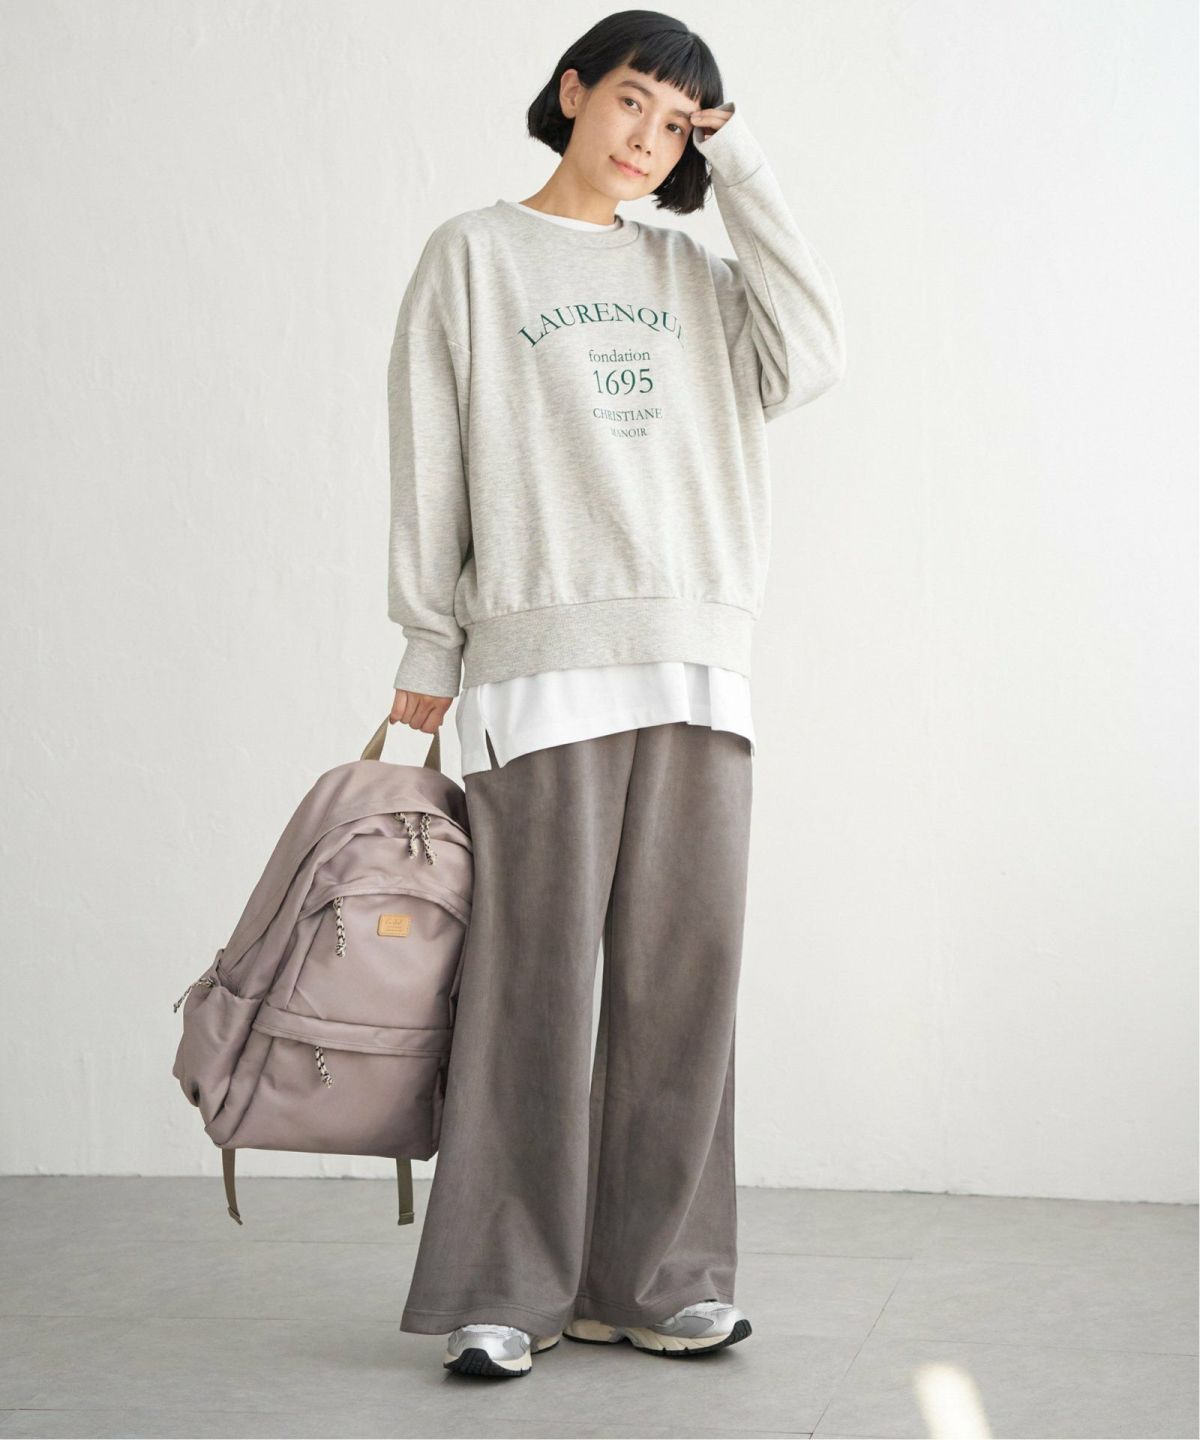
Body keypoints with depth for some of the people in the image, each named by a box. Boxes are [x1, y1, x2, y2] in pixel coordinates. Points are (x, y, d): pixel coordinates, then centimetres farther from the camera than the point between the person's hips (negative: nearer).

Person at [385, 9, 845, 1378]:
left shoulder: (691, 272, 20)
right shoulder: (475, 255, 9)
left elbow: (807, 360, 1)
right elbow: (429, 467, 6)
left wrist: (739, 168, 6)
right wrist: (427, 651, 2)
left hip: (698, 666, 4)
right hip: (543, 661, -4)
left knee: (684, 975, 2)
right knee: (538, 977, -7)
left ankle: (645, 1278, 10)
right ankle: (502, 1292, 0)